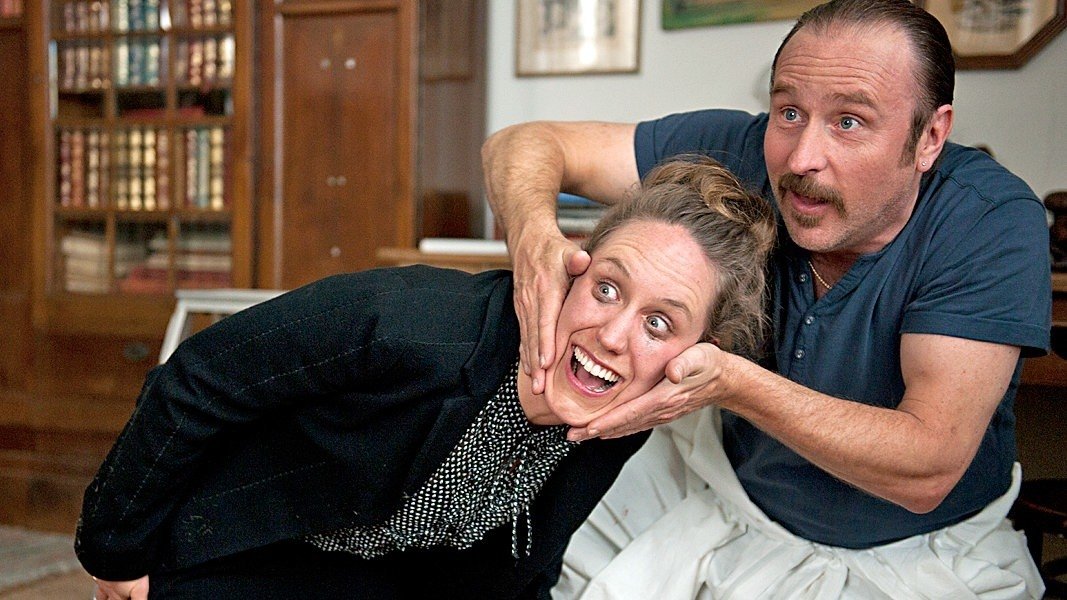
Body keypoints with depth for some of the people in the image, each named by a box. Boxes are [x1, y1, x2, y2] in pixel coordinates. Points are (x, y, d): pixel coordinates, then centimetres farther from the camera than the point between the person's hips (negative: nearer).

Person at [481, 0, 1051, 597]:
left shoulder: (993, 223, -27)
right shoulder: (741, 154, -18)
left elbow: (927, 470, -32)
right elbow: (525, 144, -15)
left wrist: (732, 381, -44)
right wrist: (535, 236, -39)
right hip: (723, 475, 2)